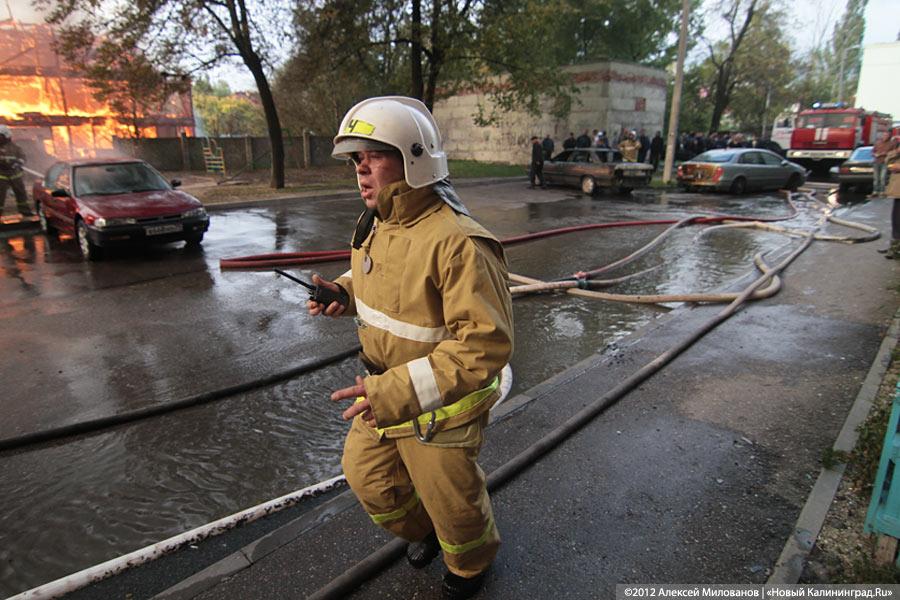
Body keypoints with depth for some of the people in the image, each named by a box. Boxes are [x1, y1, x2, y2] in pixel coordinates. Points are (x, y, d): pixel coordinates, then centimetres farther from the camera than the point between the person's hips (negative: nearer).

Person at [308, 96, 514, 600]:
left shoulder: (458, 243, -31)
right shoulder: (376, 225, -2)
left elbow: (486, 345, -33)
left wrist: (398, 393, -38)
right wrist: (345, 293, -4)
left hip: (440, 411, -7)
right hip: (385, 397, 8)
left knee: (452, 502, 18)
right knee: (368, 477, 24)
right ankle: (422, 529, 56)